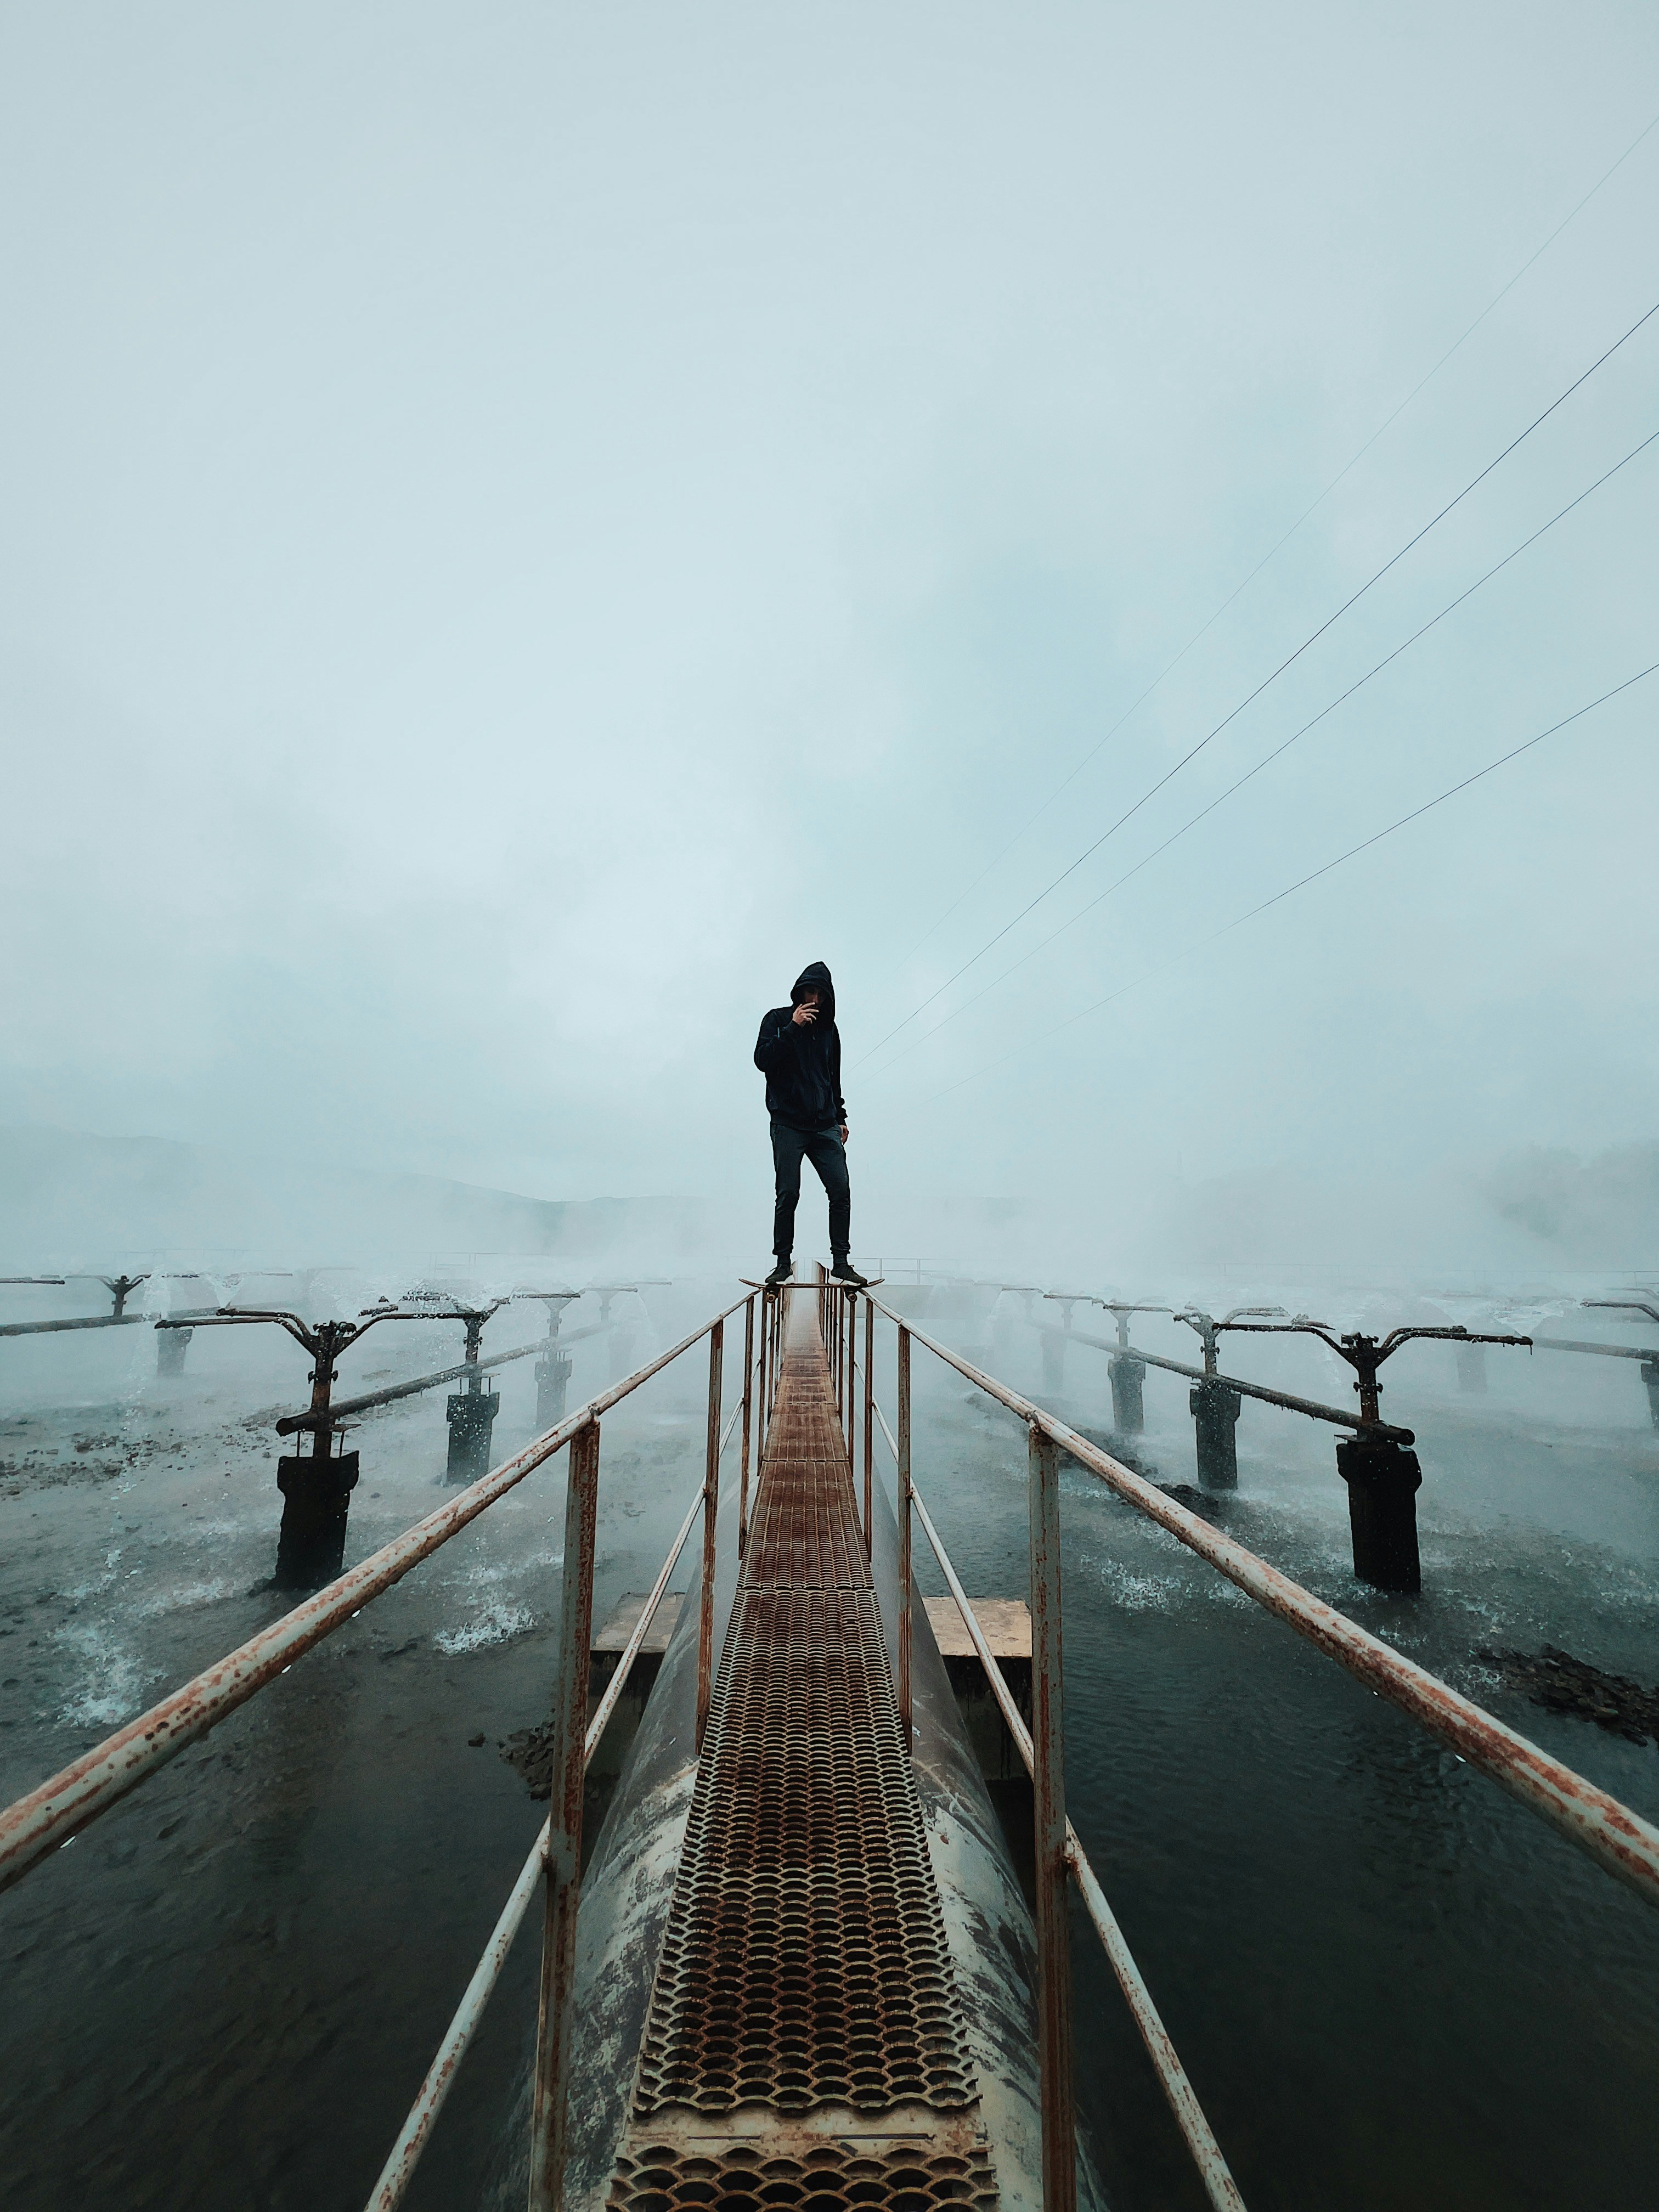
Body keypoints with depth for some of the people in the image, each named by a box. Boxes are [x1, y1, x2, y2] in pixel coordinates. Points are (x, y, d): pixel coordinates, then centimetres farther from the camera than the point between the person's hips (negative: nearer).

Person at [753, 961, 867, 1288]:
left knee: (841, 1191, -3)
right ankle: (783, 1262, 11)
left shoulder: (829, 1028, 17)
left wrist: (840, 1117, 21)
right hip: (788, 1125, -4)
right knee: (788, 1195, -4)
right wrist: (793, 1028, -16)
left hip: (825, 1126, 4)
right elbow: (762, 1059, -11)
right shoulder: (778, 1019, 4)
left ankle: (841, 1262, 6)